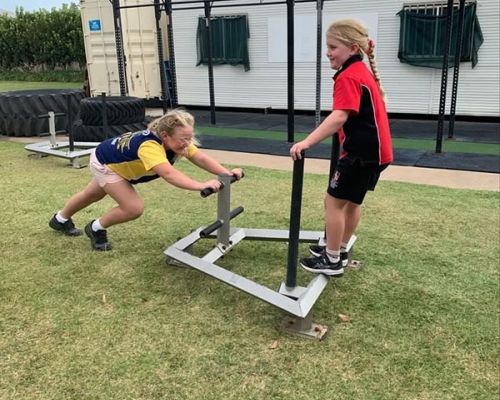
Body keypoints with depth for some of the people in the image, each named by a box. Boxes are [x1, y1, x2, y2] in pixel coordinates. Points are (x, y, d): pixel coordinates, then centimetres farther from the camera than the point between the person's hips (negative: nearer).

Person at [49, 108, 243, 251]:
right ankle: (96, 229, 9)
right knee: (134, 208, -19)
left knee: (93, 195, 30)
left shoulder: (178, 140, -26)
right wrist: (201, 185, -72)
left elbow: (201, 158, -34)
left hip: (117, 162, 8)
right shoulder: (149, 146, -48)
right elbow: (169, 174, -62)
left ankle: (60, 219, 59)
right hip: (104, 163, -8)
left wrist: (227, 173, -47)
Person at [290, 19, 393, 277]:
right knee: (352, 201, 19)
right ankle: (339, 251, 32)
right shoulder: (362, 72, 15)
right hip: (373, 148, 10)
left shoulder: (348, 77, -17)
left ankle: (332, 260, 8)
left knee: (334, 201, -2)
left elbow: (339, 117, -32)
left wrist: (307, 142, -40)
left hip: (362, 151, -10)